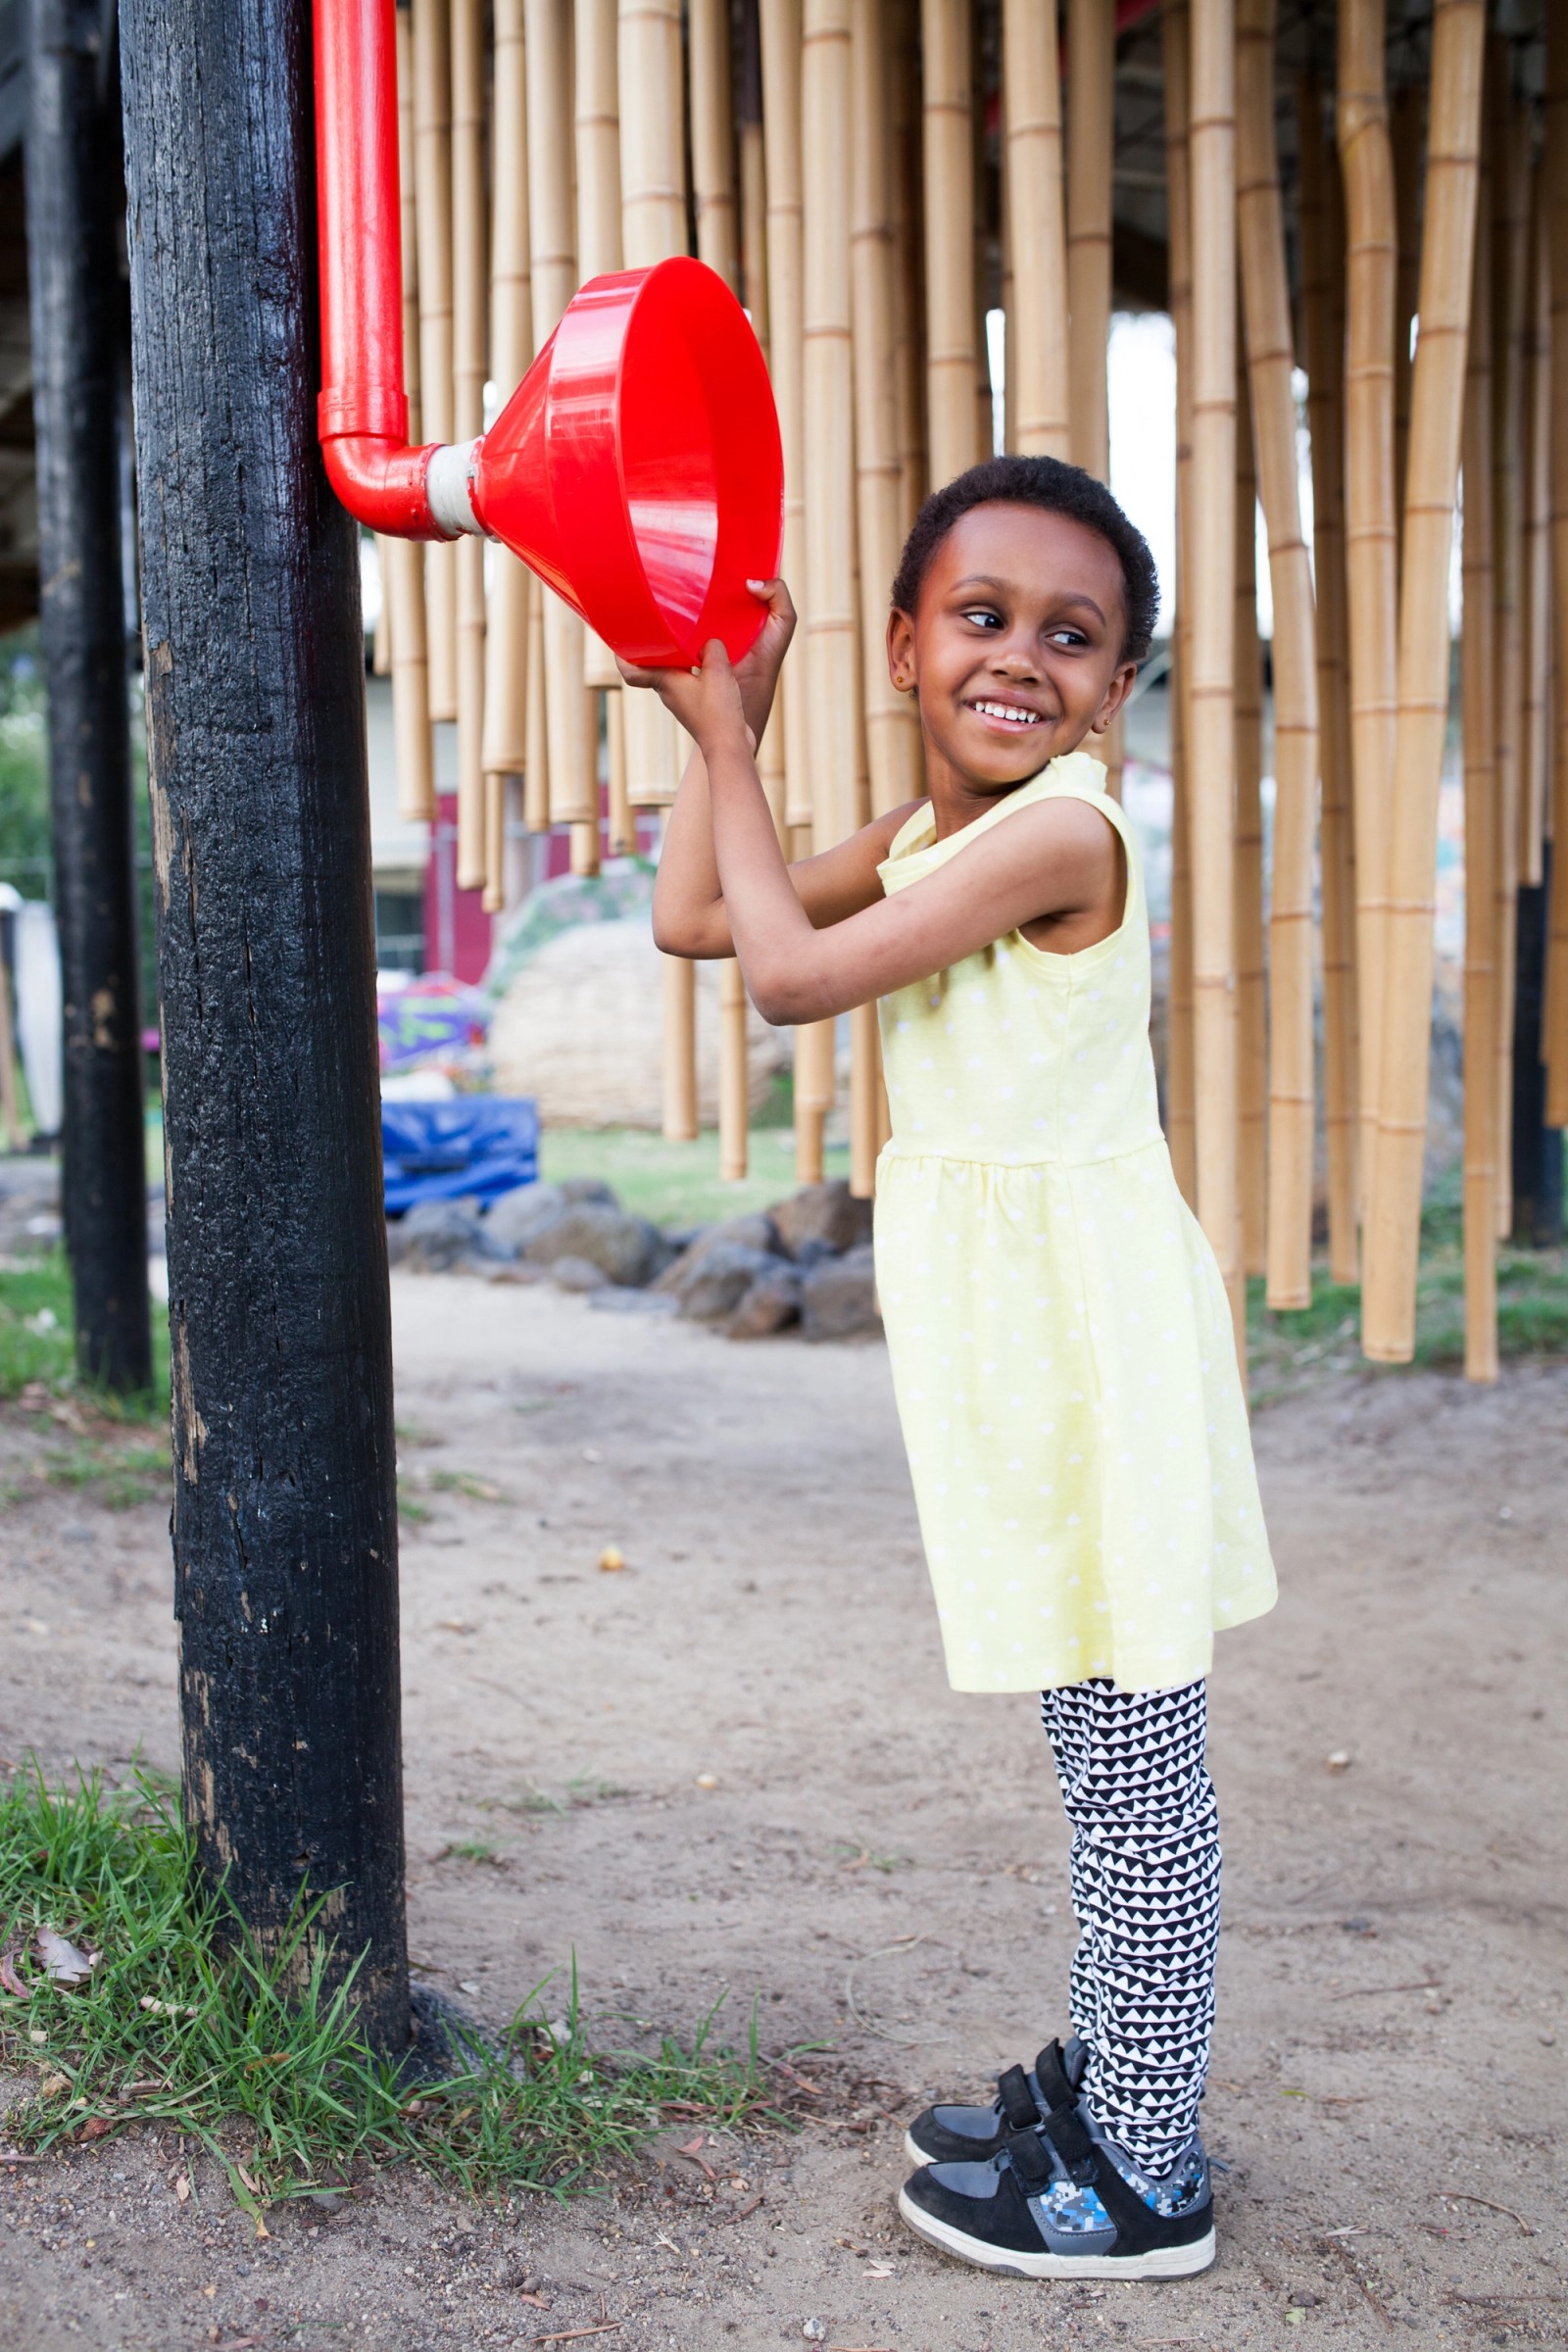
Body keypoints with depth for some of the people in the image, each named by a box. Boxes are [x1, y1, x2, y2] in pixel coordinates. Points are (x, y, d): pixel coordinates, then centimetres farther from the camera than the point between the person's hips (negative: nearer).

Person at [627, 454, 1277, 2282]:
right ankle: (1112, 2084, 34)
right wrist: (724, 711, 11)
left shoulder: (1060, 831, -17)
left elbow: (789, 975, -17)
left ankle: (1143, 2177, 14)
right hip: (1007, 1308, 10)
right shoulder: (927, 835, 12)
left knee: (1130, 1748, 0)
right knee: (1105, 1737, 19)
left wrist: (726, 733, -5)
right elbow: (693, 918, 17)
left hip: (1083, 1310, -10)